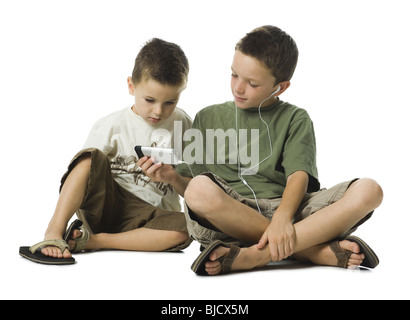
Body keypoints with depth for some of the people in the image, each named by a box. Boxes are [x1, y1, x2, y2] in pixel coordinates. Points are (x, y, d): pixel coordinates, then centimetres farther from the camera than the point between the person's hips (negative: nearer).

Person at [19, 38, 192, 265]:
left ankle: (92, 240, -25)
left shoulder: (182, 124, 7)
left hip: (149, 216, 2)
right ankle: (54, 233, -29)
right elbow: (84, 169, -4)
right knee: (92, 157, -28)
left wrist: (170, 173, -13)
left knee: (184, 230, -32)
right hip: (105, 205, -2)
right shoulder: (111, 126, -1)